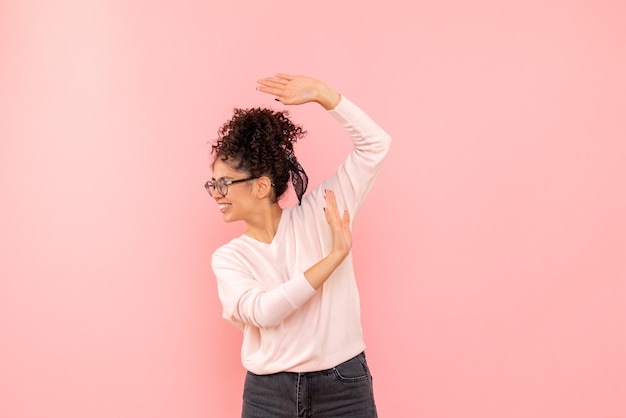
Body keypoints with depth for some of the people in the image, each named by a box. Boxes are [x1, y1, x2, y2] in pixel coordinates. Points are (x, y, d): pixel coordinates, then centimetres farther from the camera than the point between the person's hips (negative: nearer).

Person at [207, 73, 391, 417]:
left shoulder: (318, 213, -1)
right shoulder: (228, 258, 1)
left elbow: (375, 144, -4)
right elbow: (262, 311, -18)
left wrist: (321, 93, -12)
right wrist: (334, 256, -20)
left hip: (343, 385, -1)